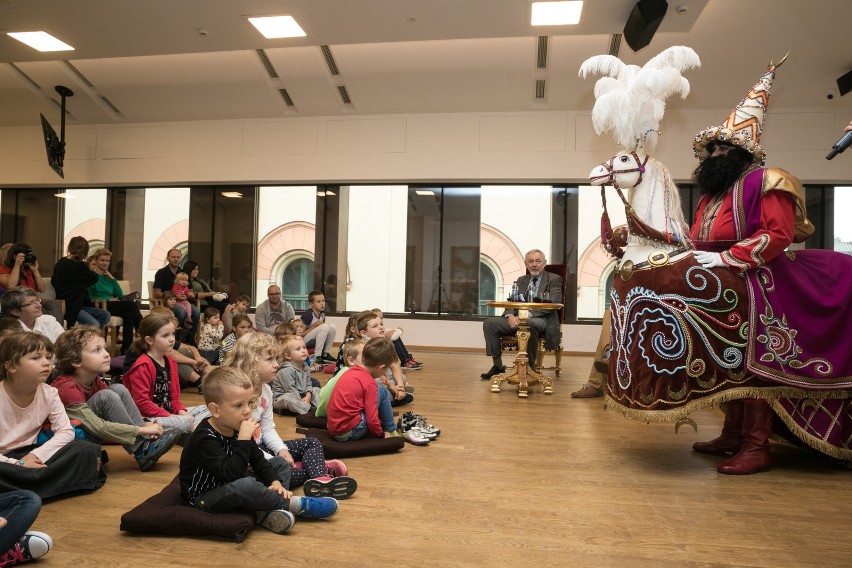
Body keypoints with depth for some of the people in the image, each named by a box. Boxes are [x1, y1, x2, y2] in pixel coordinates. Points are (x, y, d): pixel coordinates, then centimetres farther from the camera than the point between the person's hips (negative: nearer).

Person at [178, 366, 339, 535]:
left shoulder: (237, 428, -3)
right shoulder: (205, 439, -28)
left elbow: (258, 460, 3)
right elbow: (231, 473, -38)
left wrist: (275, 481, -13)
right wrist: (244, 439, -38)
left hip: (231, 488, 9)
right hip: (204, 498, -9)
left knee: (280, 463, 6)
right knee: (245, 485, -38)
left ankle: (267, 512, -19)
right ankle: (294, 505, -18)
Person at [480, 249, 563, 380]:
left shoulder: (554, 280, 4)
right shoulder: (521, 280, 20)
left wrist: (528, 315, -24)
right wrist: (510, 315, -13)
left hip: (542, 320, -5)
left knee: (529, 323, -40)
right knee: (489, 323, -14)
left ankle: (530, 367, -23)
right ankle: (497, 366, -7)